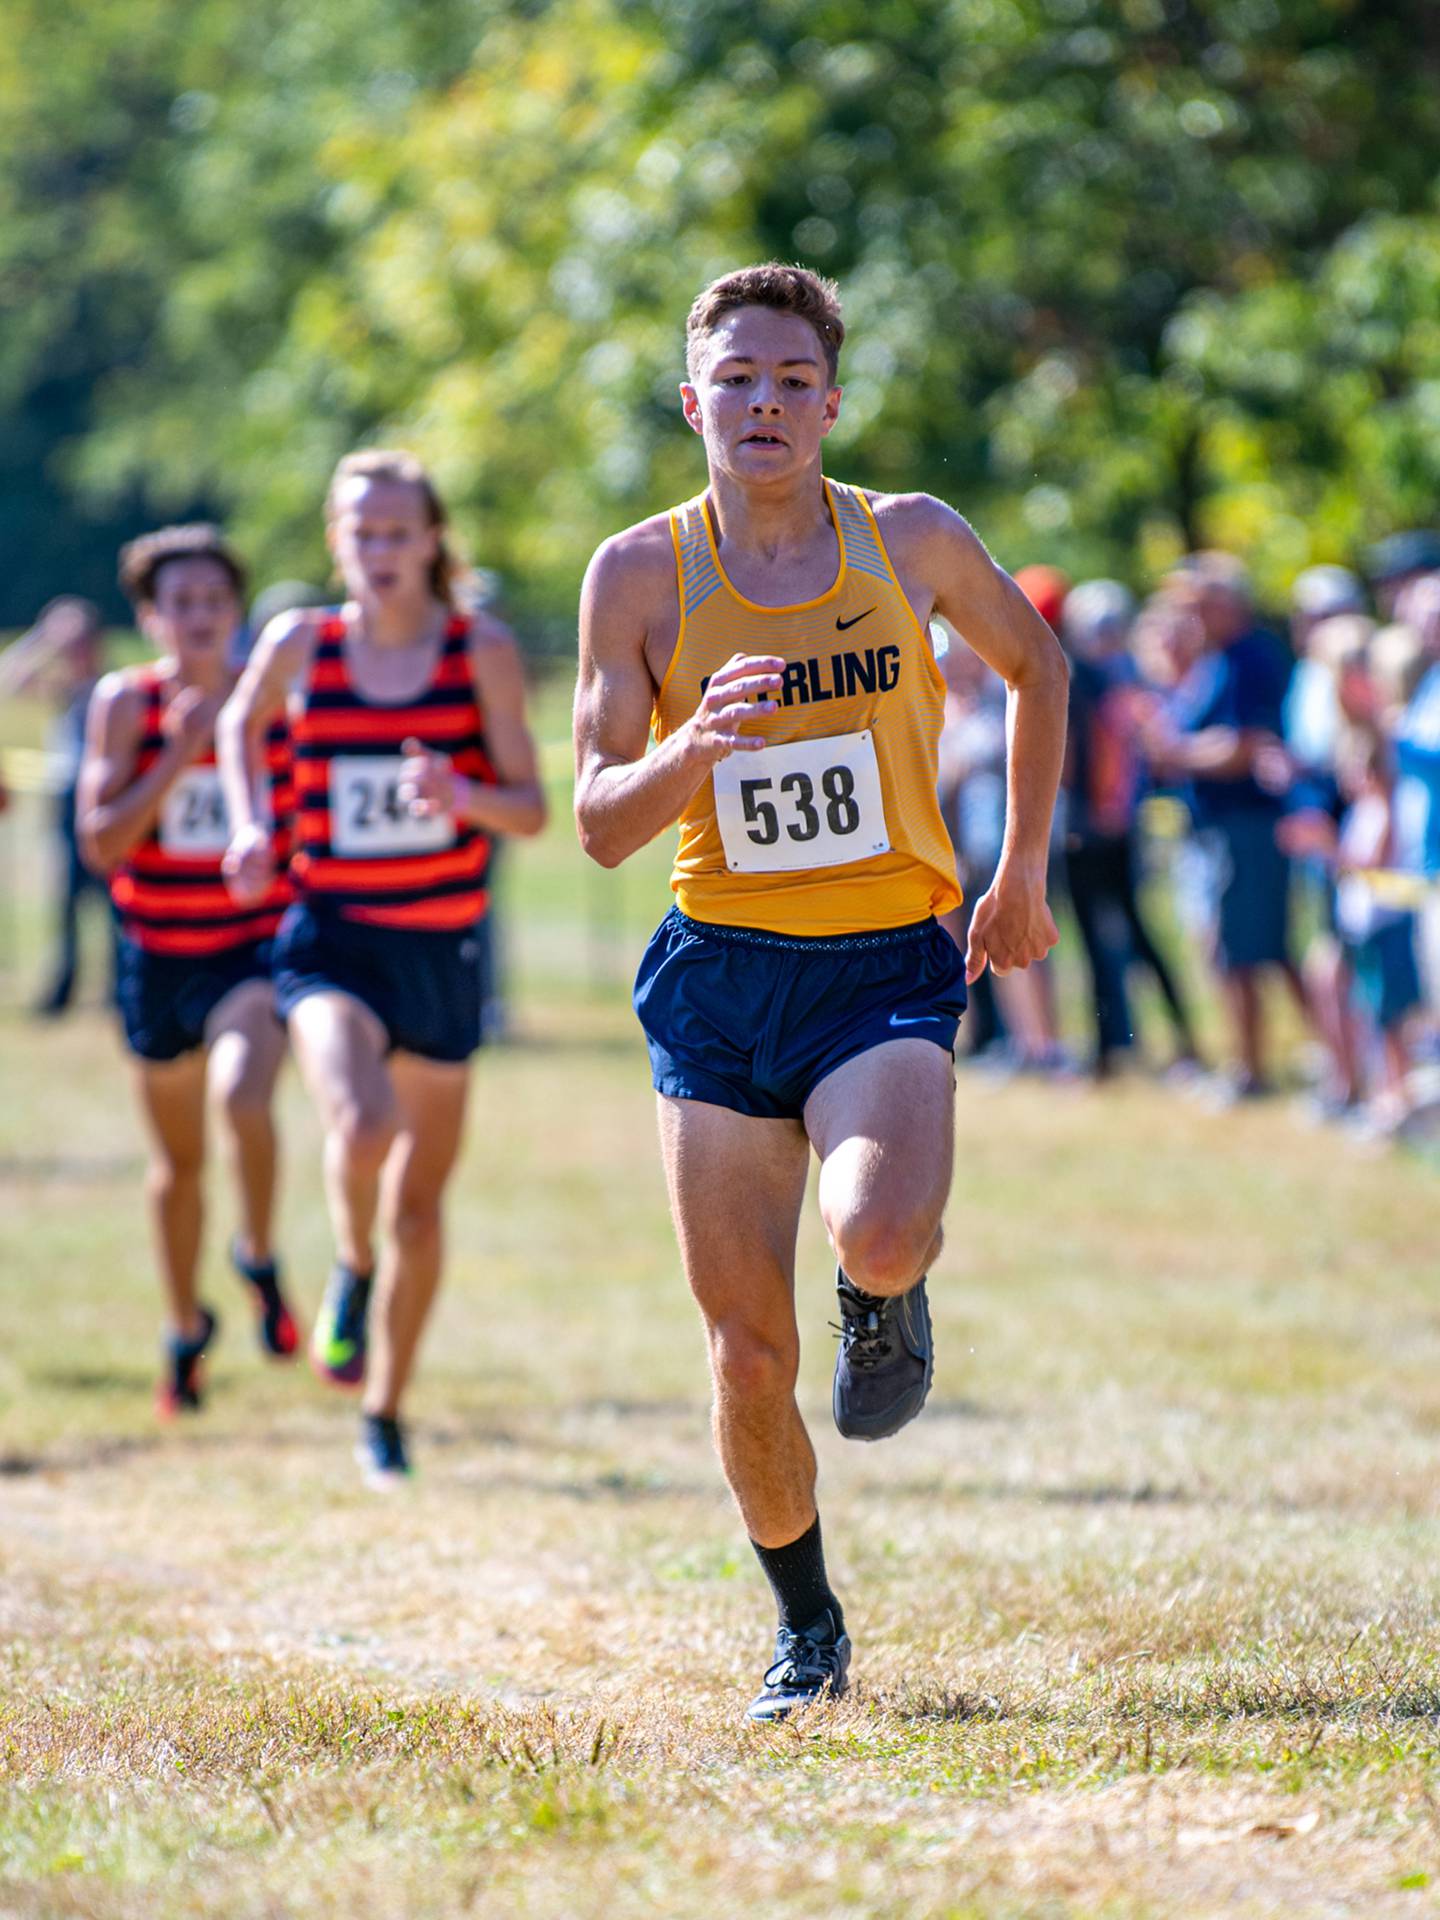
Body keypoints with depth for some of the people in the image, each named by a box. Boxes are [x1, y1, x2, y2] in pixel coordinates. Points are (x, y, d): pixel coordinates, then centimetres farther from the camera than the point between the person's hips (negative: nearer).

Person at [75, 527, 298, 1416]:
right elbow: (101, 843, -14)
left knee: (243, 1099, -30)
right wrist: (176, 758, -22)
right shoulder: (125, 704, -6)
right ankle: (187, 1328, 37)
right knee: (180, 1159, 15)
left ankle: (260, 1259, -3)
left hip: (256, 949, -1)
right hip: (159, 957, 1)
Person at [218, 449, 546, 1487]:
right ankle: (352, 1271, 2)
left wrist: (464, 797, -25)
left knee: (419, 1212, 10)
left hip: (442, 953, 1)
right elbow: (242, 721, 19)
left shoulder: (484, 652, -5)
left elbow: (532, 808, -4)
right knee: (362, 1124, -31)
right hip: (332, 942, -1)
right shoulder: (300, 645, -2)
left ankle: (385, 1411, 30)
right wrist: (248, 825, 3)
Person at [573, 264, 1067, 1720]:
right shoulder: (639, 575, -3)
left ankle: (890, 1298, 7)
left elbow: (1035, 668, 19)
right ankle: (806, 1634, 23)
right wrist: (692, 747, -24)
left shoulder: (911, 542, -1)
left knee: (879, 1237, -31)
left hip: (890, 966, -1)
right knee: (747, 1356, 0)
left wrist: (1023, 870, 17)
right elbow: (600, 822, -4)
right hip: (720, 975, 1)